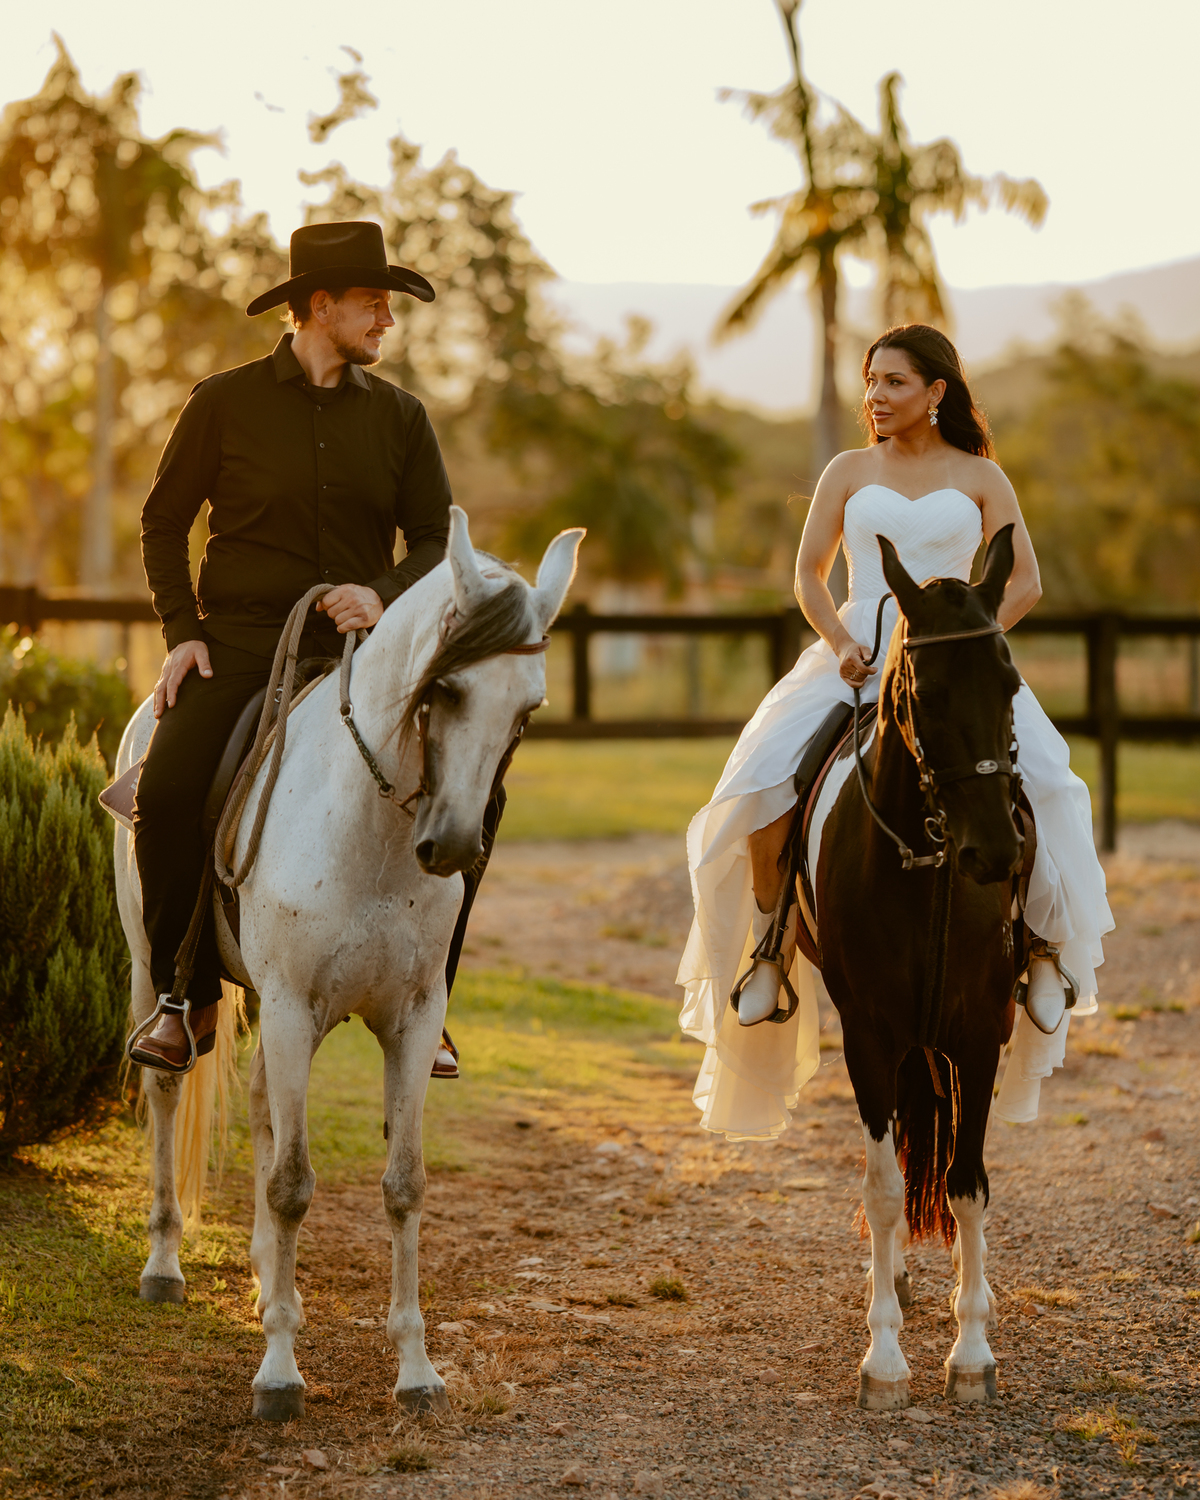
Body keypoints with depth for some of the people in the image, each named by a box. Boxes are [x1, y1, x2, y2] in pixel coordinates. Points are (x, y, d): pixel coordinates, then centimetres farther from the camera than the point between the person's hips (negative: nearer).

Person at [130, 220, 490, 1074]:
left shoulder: (400, 417, 8)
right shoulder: (226, 404, 2)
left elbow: (437, 540, 9)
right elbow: (164, 523, 9)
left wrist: (385, 595, -12)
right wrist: (183, 632, -3)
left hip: (360, 644, 2)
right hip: (240, 642, -2)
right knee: (166, 792, -27)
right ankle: (185, 997, -6)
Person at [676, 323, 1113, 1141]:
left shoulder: (980, 478, 11)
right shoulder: (849, 473, 15)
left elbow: (1024, 582, 5)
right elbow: (810, 575, 10)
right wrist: (841, 642, -10)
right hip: (855, 658, 1)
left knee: (1031, 781, -29)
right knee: (762, 782, -24)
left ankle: (1044, 939, -10)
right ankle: (772, 945, -8)